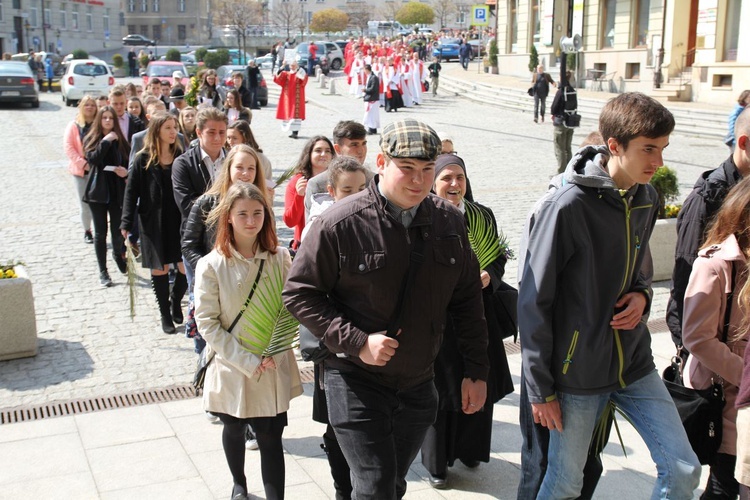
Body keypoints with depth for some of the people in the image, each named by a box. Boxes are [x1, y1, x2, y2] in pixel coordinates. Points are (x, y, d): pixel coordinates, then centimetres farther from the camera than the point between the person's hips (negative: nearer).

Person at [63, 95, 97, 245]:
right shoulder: (74, 126, 1)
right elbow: (68, 147, -3)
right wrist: (82, 163, -13)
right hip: (81, 170, 0)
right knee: (84, 203, 5)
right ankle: (87, 232, 19)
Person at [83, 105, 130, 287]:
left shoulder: (120, 141, 3)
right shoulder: (91, 140, 1)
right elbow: (92, 159, -17)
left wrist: (126, 172, -13)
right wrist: (106, 141, -19)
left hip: (117, 190, 1)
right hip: (97, 190, -1)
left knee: (118, 230, 2)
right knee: (100, 232, 4)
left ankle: (118, 255, 35)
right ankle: (103, 271, 13)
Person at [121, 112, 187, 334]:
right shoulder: (143, 159, -4)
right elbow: (132, 191, -3)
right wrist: (127, 223, -9)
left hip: (179, 222, 1)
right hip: (153, 223, -1)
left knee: (185, 268, -1)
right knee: (159, 269, 6)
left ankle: (175, 300, 29)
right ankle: (165, 314, 23)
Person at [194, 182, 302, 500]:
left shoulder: (280, 258, -5)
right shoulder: (212, 265, -12)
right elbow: (207, 323, -12)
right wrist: (247, 361, -16)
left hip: (274, 367, 0)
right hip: (233, 368, 0)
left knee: (271, 438, 1)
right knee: (234, 430, 21)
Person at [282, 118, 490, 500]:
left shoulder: (449, 222, 0)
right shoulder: (339, 224, -15)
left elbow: (467, 299, 8)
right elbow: (299, 293, -10)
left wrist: (476, 371, 6)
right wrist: (356, 342, -19)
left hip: (418, 384, 5)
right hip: (357, 383, -5)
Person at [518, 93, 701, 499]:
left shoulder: (646, 199, 3)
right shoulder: (567, 207, -19)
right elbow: (534, 301, -14)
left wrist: (641, 294, -5)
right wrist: (540, 389, -11)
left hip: (634, 363, 6)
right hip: (577, 371, -6)